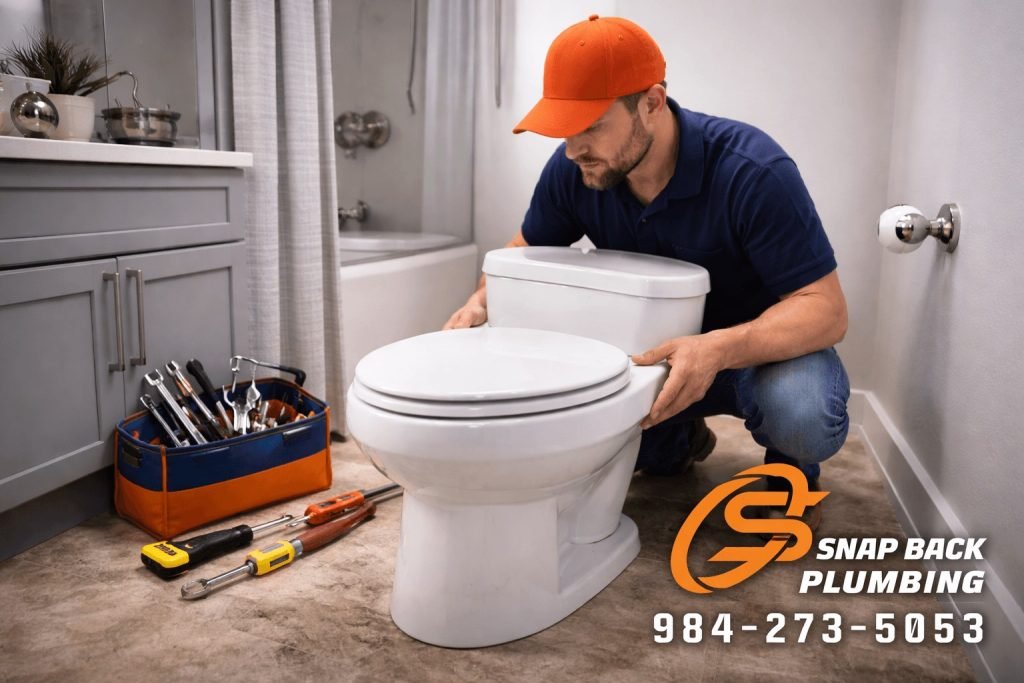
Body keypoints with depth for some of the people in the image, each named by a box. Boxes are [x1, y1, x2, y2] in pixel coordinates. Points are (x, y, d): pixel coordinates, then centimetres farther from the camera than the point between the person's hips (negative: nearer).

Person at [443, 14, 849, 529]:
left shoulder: (754, 173, -28)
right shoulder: (571, 170, -14)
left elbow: (826, 309, -28)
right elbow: (528, 250, 4)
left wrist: (720, 350, -47)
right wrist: (481, 303, -18)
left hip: (765, 344, -4)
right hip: (657, 352, 5)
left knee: (801, 412, -37)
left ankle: (791, 467, 4)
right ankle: (675, 441, 15)